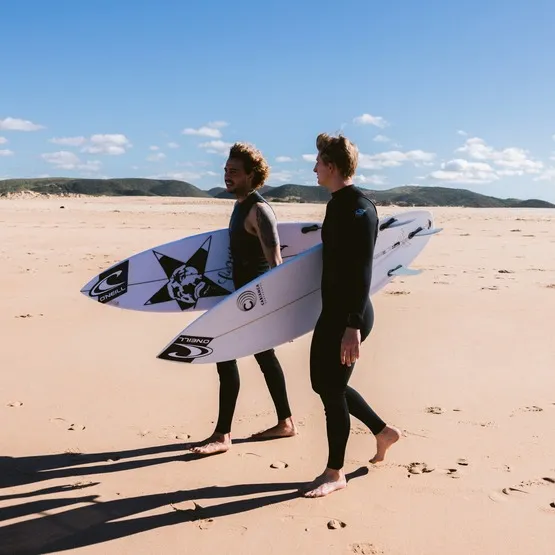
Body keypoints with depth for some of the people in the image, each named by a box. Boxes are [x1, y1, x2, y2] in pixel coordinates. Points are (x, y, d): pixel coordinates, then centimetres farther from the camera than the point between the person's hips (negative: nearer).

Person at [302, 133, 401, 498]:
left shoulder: (359, 207, -18)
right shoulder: (338, 204, 12)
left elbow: (362, 271, -23)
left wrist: (353, 326, -26)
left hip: (349, 316, -10)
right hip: (333, 310, 10)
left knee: (332, 389, 0)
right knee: (323, 382, 18)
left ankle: (335, 473, 18)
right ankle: (383, 431, 34)